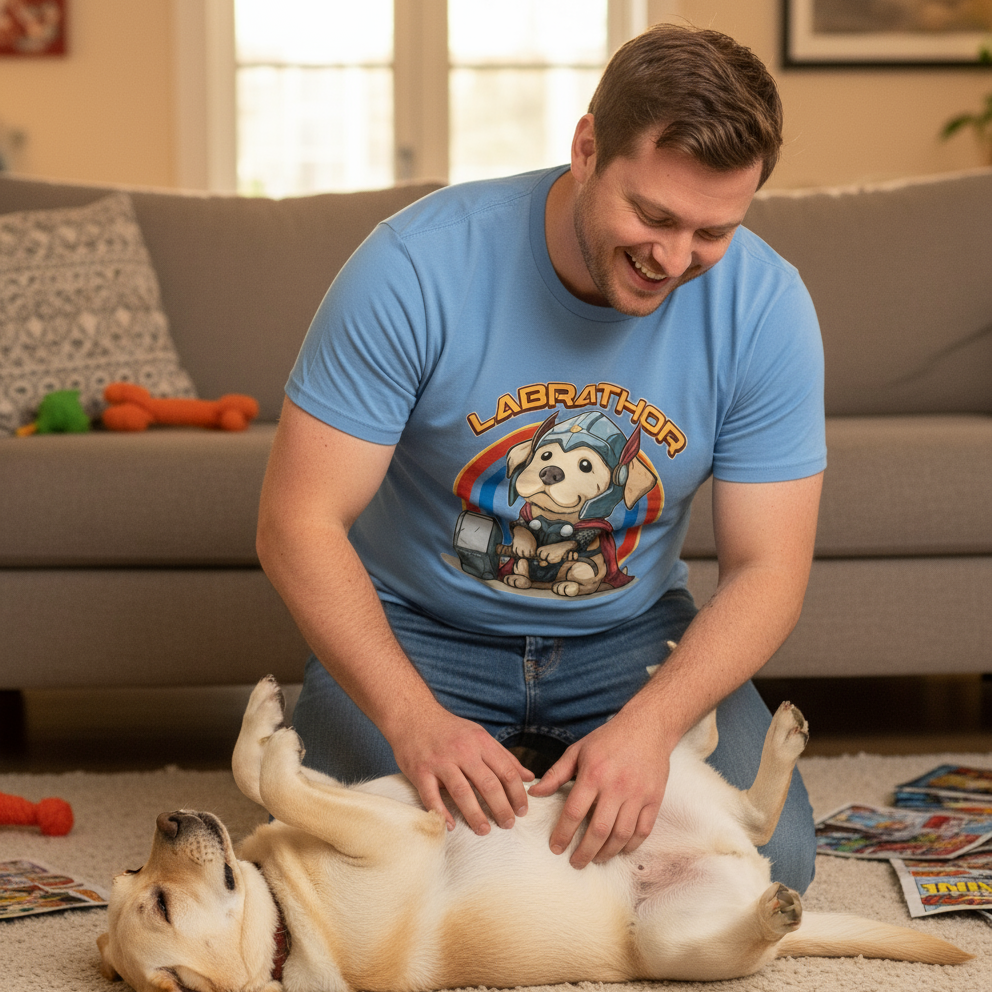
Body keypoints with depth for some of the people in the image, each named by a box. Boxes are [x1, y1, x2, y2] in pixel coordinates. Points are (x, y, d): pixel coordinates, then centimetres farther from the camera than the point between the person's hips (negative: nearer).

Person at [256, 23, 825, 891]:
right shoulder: (416, 268, -24)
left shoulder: (765, 306, -16)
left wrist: (649, 723, -31)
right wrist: (416, 721, -35)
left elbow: (767, 569, -12)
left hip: (629, 635, 2)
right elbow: (300, 524, -22)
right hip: (421, 631, -2)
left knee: (768, 865, -18)